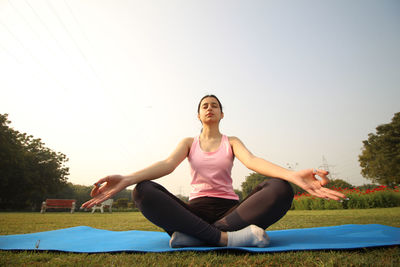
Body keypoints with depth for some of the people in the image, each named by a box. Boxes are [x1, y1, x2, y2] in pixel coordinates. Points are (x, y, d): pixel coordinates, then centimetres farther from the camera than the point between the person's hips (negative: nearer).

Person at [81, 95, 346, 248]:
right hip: (196, 209, 1)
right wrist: (126, 179, -27)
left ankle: (194, 235, -33)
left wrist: (293, 175, -34)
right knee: (144, 191, -26)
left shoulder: (231, 142, 11)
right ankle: (226, 237, -34)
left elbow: (252, 160, -12)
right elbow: (167, 164, -7)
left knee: (280, 189, -28)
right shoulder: (189, 142, 13)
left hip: (230, 209, 0)